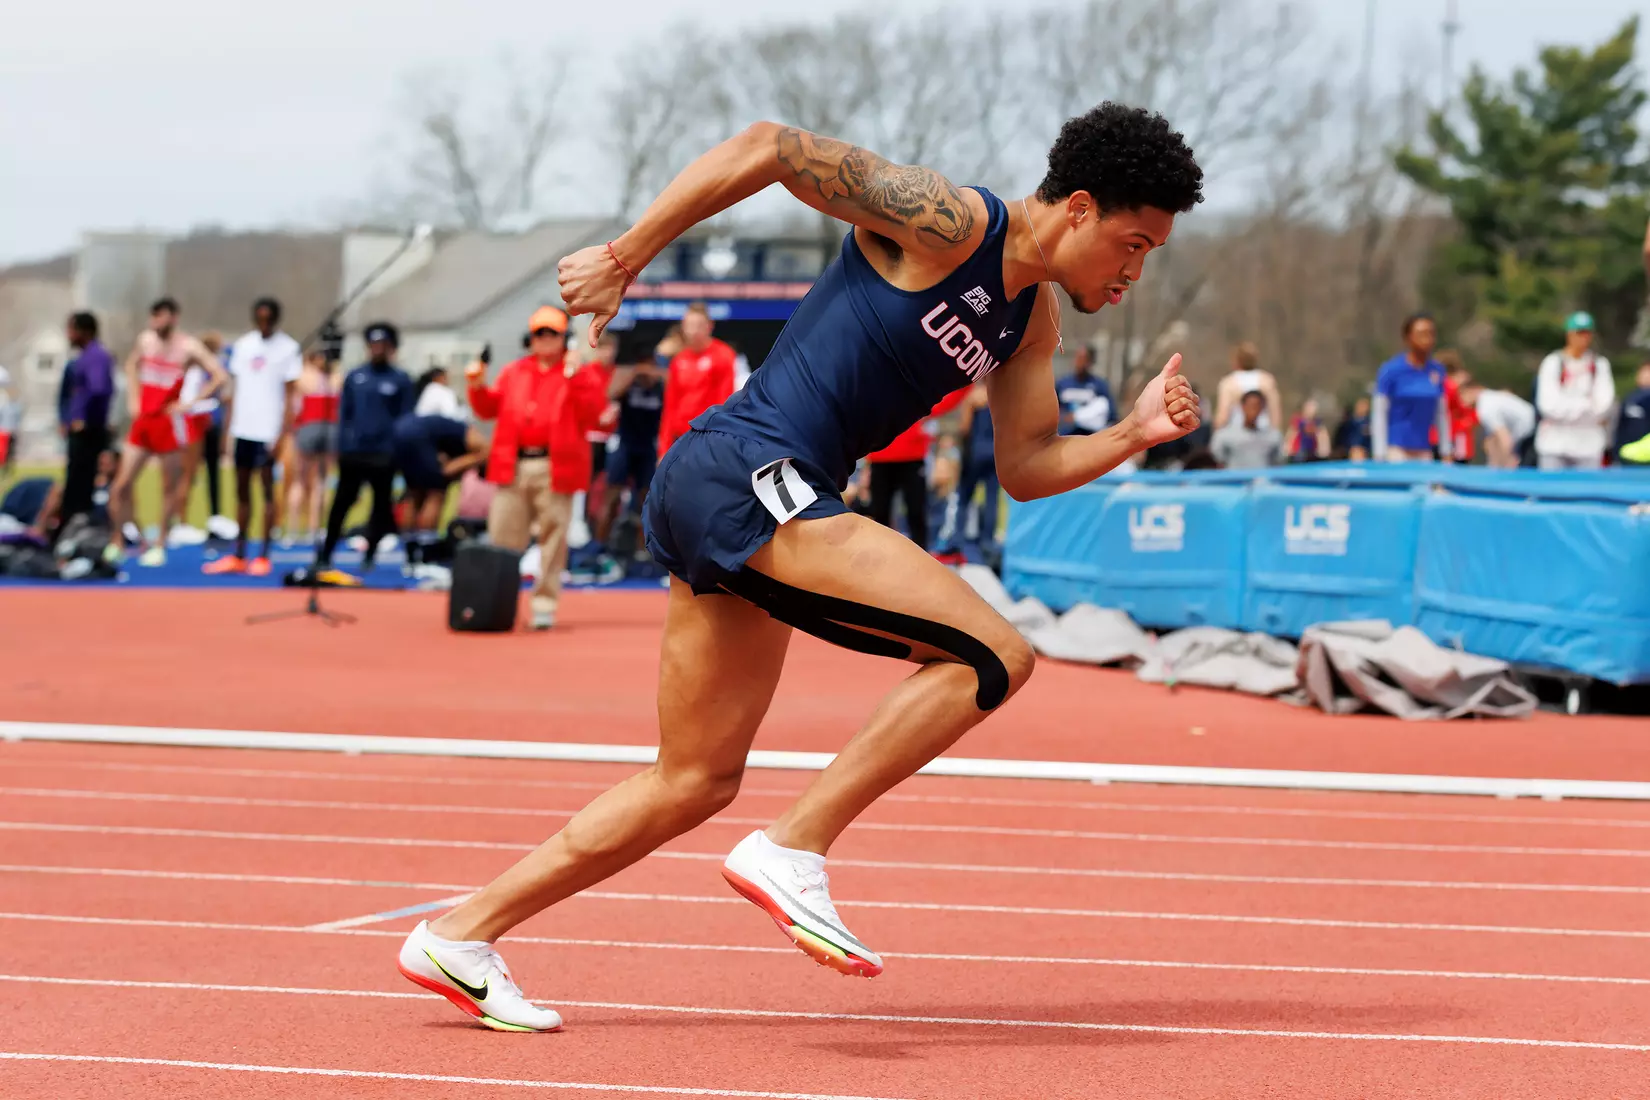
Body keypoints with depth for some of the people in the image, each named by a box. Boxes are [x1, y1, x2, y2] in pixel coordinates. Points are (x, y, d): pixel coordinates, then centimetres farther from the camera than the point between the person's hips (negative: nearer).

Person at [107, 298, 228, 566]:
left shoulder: (188, 347, -9)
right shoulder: (145, 339, 7)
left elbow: (220, 377, -12)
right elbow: (132, 364, 27)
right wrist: (133, 398, 14)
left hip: (169, 422, -5)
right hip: (143, 420, 5)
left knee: (169, 488, 4)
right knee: (121, 485, 0)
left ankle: (160, 547, 11)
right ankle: (117, 542, 10)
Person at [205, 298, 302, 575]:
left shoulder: (288, 349, -3)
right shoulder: (243, 345, 11)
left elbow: (290, 394, -5)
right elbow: (236, 389, 15)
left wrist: (283, 433, -12)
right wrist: (227, 428, 10)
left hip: (268, 431, -5)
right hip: (242, 428, 5)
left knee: (267, 489, -2)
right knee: (241, 490, 8)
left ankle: (263, 557, 3)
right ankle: (238, 556, 13)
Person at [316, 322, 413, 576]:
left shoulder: (401, 381, 2)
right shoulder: (354, 377, 8)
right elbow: (344, 414, 9)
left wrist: (401, 451, -7)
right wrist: (342, 446, 0)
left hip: (384, 456, -1)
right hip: (353, 452, 1)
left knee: (381, 505, 5)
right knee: (341, 503, 2)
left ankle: (370, 556, 15)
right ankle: (325, 555, 9)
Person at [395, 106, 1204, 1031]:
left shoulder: (1034, 322, 14)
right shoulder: (944, 222, -12)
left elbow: (1026, 468, 19)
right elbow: (769, 148, -13)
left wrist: (1135, 433, 2)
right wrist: (625, 256, -11)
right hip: (749, 476, -10)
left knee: (695, 783, 14)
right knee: (992, 656, -17)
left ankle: (459, 935, 19)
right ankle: (794, 851, -13)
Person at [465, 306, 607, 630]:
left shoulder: (581, 374, 4)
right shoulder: (513, 373, 17)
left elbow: (593, 410, -11)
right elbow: (490, 408, 16)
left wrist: (576, 379, -21)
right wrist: (479, 388, -2)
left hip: (556, 467, -3)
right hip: (513, 466, 3)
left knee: (553, 536, -2)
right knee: (502, 537, 3)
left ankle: (545, 603, 4)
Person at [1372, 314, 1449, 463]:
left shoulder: (1437, 371, 6)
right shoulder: (1391, 370, -6)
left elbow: (1441, 413, 12)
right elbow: (1380, 414, -6)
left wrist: (1445, 452, 10)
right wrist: (1380, 456, -11)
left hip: (1424, 453, 4)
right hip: (1396, 450, -4)